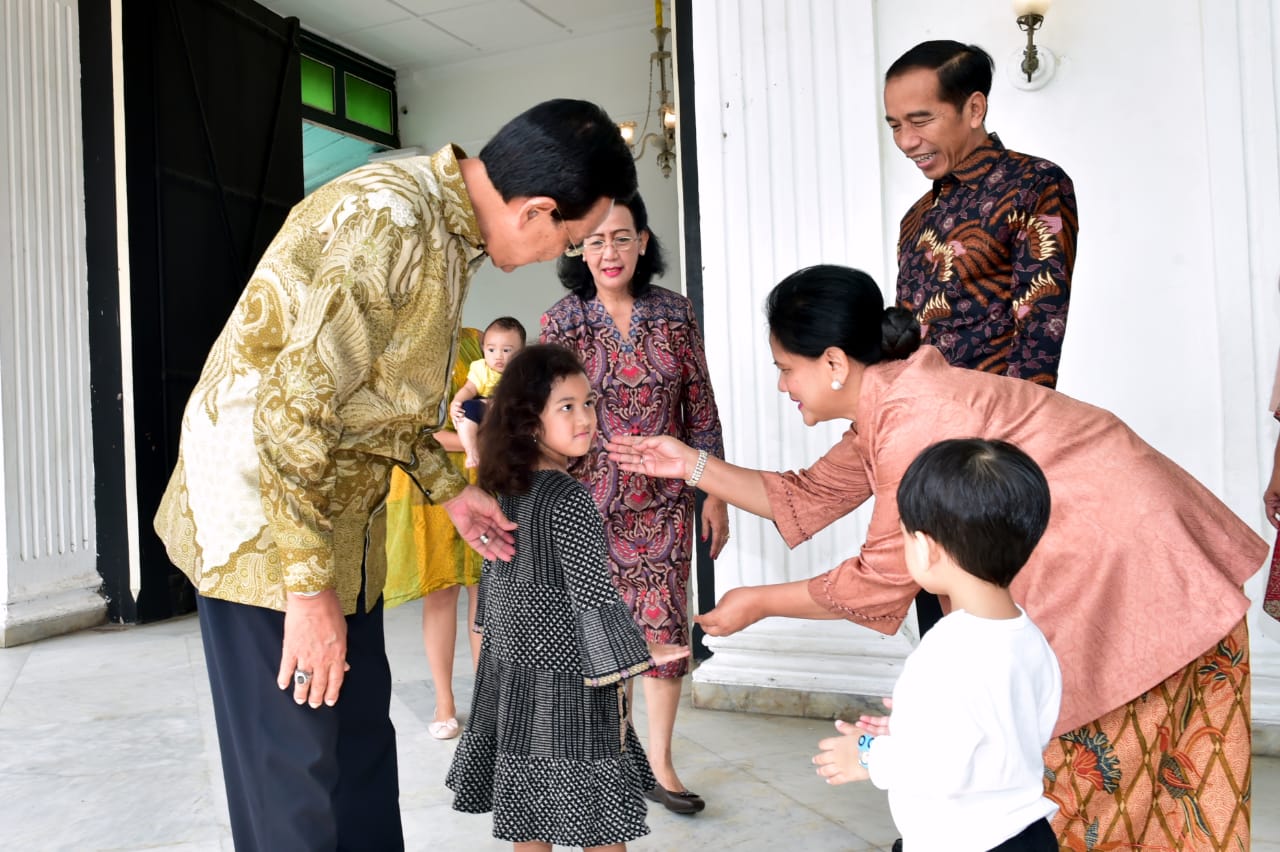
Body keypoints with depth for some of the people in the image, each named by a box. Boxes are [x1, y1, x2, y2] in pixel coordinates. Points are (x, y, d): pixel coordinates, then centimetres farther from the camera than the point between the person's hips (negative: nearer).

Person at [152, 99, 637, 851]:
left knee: (362, 746, 17)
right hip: (263, 516, -9)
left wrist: (449, 490, 14)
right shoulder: (389, 220, -25)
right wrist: (309, 588, -25)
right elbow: (292, 407, -28)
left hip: (339, 520, 9)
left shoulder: (447, 225, 6)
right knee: (297, 775, 1)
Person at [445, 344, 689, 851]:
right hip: (566, 677, -8)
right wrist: (635, 653, -11)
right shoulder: (570, 500, -20)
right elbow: (593, 595, -20)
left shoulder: (505, 490, 4)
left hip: (510, 665, 8)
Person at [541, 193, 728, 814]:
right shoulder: (561, 321, -4)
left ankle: (660, 763, 21)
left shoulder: (675, 312, 1)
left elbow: (700, 407, 5)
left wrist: (715, 494, 4)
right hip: (590, 500, -2)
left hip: (663, 499, 2)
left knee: (666, 626, 4)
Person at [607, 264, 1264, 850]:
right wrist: (692, 466, 4)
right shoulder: (886, 403, 2)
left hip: (1134, 575, -9)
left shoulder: (919, 422, -28)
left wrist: (758, 603, -7)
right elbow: (808, 499, 8)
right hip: (1085, 570, 9)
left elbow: (883, 581, -19)